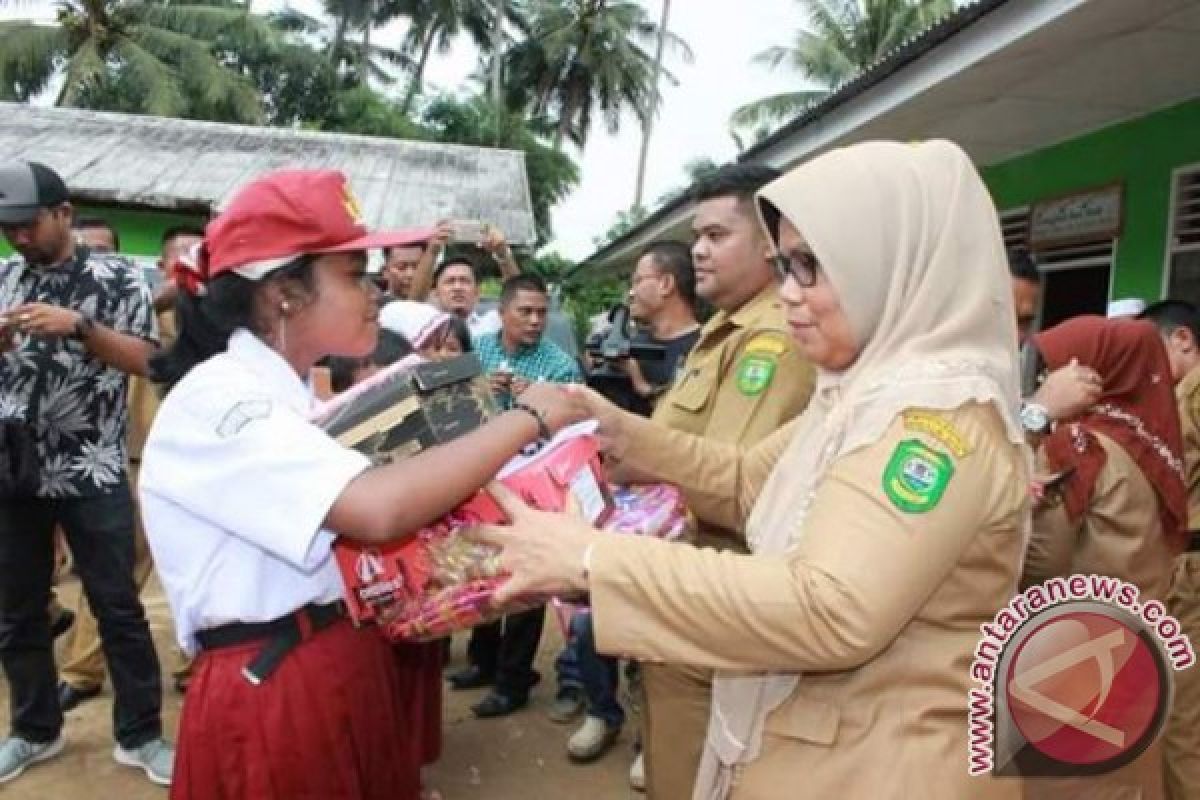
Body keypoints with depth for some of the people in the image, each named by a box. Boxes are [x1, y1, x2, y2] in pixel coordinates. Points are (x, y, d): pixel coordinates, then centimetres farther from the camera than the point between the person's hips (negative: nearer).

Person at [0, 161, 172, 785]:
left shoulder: (116, 277, -1)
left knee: (117, 606, 2)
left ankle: (139, 734, 15)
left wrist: (78, 325, -19)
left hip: (93, 474, -4)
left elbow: (145, 360, -7)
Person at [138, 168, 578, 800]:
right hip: (273, 692, -8)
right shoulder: (216, 398, -19)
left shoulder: (283, 396, 11)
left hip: (349, 669, 8)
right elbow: (381, 508, -33)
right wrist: (530, 417, -23)